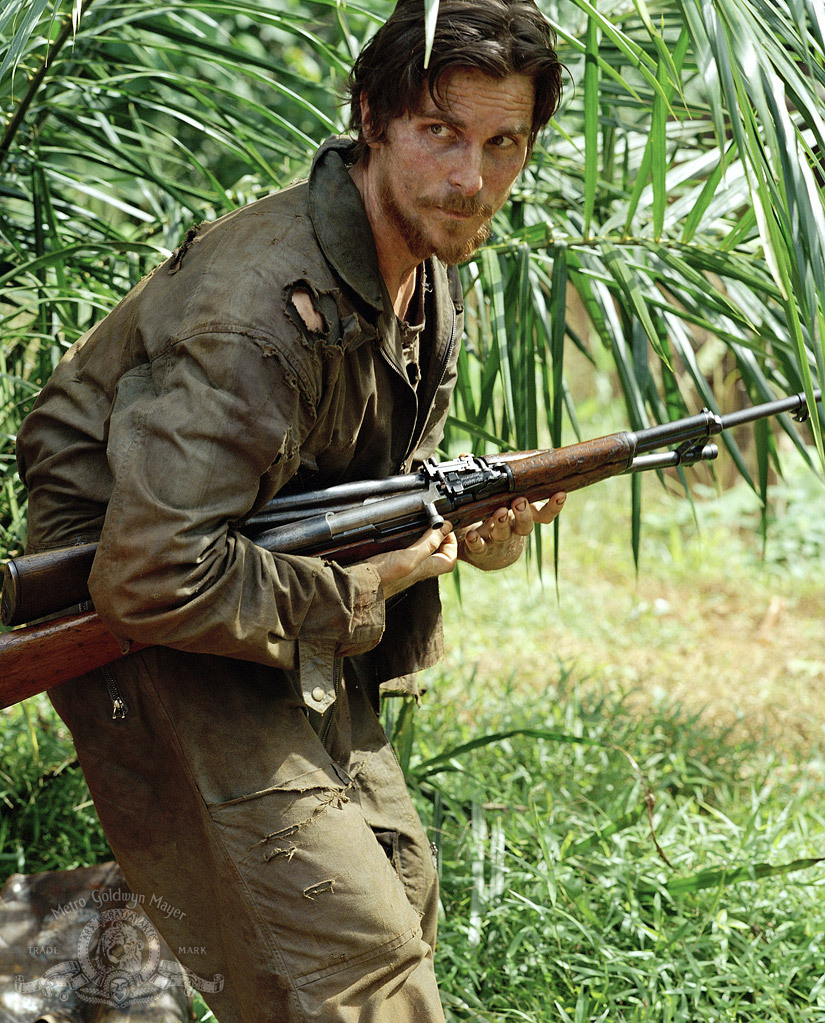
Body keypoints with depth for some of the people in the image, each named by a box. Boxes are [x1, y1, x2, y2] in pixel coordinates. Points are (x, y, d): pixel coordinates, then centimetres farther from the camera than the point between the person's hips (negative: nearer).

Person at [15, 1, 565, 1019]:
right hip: (162, 642, -9)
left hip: (295, 634, 10)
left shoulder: (427, 273, 2)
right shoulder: (265, 304, -30)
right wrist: (356, 593, -22)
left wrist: (473, 529, -8)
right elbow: (153, 580, -34)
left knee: (401, 902, 16)